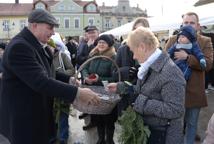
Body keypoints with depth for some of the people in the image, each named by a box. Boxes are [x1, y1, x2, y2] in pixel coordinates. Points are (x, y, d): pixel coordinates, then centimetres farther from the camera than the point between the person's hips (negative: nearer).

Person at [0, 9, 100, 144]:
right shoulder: (19, 47, -24)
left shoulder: (35, 44, 8)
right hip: (24, 118, -9)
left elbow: (45, 72, 18)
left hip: (38, 112, 9)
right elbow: (40, 81, -32)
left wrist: (69, 79, 5)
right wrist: (77, 92, -32)